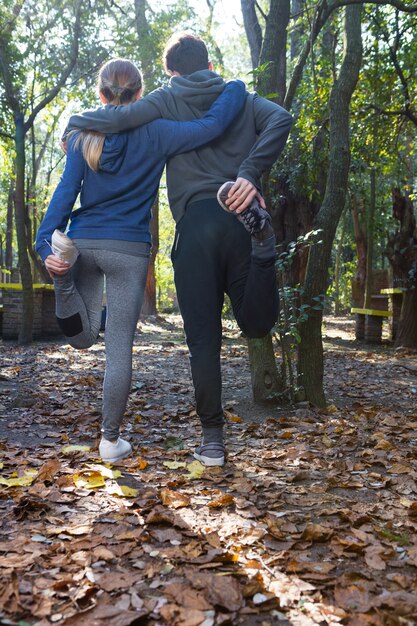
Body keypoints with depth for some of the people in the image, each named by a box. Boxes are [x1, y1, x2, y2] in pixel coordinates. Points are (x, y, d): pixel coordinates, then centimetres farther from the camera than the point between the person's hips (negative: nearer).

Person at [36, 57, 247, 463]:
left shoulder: (82, 136, 6)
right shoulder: (155, 134, -1)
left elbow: (66, 191, -3)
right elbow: (213, 125, -8)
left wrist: (46, 244, -10)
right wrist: (235, 87, 9)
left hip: (84, 242, 3)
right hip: (129, 250, -2)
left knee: (82, 338, 14)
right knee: (119, 349, 6)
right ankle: (111, 440, 13)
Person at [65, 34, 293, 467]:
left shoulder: (166, 100, 13)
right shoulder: (240, 98, 21)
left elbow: (113, 119, -3)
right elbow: (281, 120, 1)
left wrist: (72, 125, 17)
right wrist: (250, 175, -9)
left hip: (196, 223, -2)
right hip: (241, 213, 2)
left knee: (204, 336, 3)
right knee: (257, 324, 7)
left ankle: (212, 438, 3)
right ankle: (260, 238, -19)